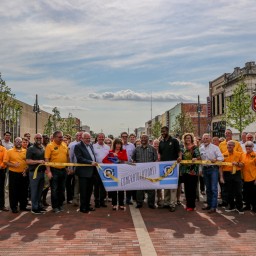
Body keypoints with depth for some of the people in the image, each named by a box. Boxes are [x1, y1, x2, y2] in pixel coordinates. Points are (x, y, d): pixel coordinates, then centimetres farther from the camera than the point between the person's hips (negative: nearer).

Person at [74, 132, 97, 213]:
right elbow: (80, 158, -18)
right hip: (84, 172, -7)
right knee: (83, 191, 0)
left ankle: (87, 205, 25)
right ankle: (83, 207, 10)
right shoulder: (78, 146, -9)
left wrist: (95, 163, 7)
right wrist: (90, 162, -22)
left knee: (89, 190, 14)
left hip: (91, 171, 7)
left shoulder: (91, 145, 14)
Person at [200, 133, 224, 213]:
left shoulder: (215, 147, -2)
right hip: (205, 169, 5)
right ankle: (209, 204, 23)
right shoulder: (201, 148, 11)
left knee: (213, 188, -8)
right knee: (208, 188, 13)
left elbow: (221, 157, -7)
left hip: (213, 169, -5)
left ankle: (213, 207, -7)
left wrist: (216, 160, -26)